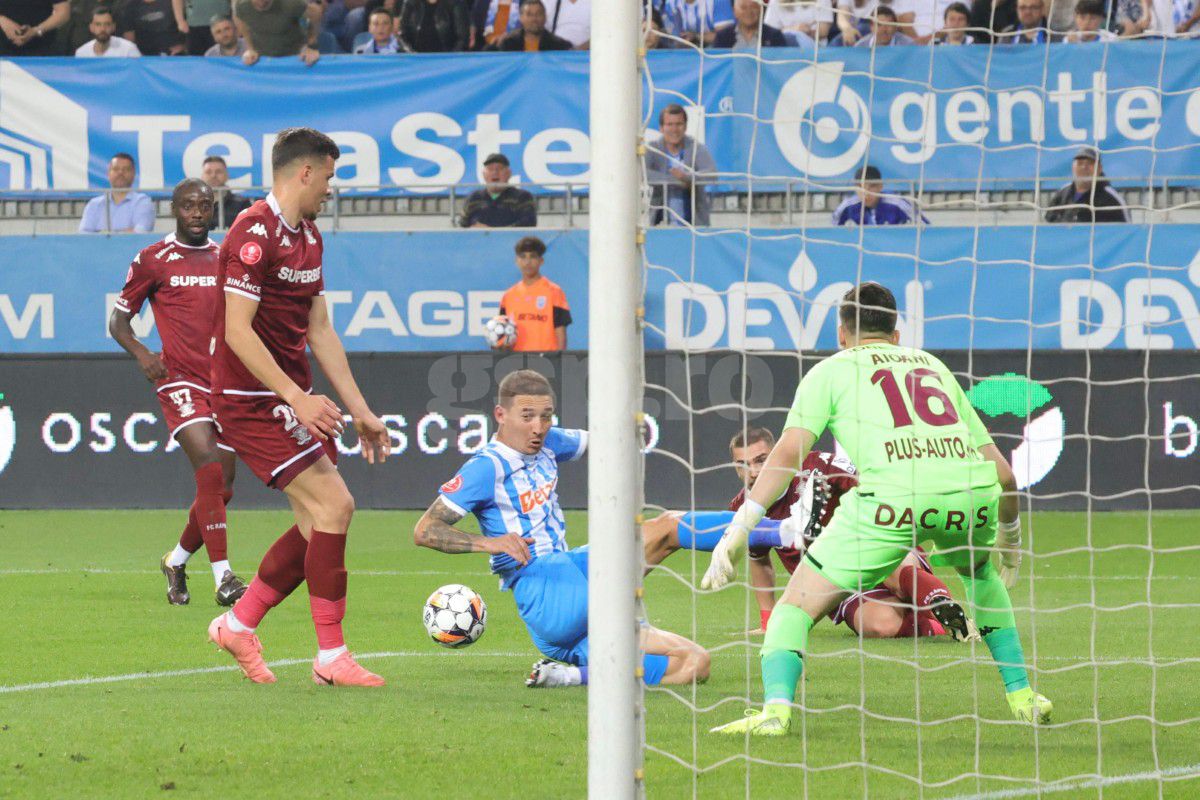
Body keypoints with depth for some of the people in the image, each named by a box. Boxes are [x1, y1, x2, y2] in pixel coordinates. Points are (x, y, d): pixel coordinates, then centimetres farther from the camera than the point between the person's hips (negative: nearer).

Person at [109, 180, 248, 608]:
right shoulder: (152, 260, 0)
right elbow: (118, 319, 5)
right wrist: (141, 353, -13)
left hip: (224, 381, 5)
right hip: (180, 380, -5)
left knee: (223, 488, 6)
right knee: (209, 467, -22)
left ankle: (177, 561, 30)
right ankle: (223, 577, -25)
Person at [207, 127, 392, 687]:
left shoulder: (307, 238, 14)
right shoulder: (254, 234, -16)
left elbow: (319, 331, 18)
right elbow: (238, 332, -22)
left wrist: (359, 409, 15)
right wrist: (296, 398, -25)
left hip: (292, 401, 10)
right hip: (253, 402, -10)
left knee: (319, 521, 5)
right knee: (333, 505, -15)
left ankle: (238, 625, 19)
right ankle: (331, 657, -9)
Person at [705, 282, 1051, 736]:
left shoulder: (830, 371, 22)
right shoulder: (934, 366, 33)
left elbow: (788, 453, 6)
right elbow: (1002, 472, 34)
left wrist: (739, 528, 4)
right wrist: (1009, 534, 50)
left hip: (893, 492, -4)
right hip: (972, 487, 4)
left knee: (796, 606, 7)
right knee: (982, 575, 37)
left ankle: (776, 708, -15)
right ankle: (1021, 697, 34)